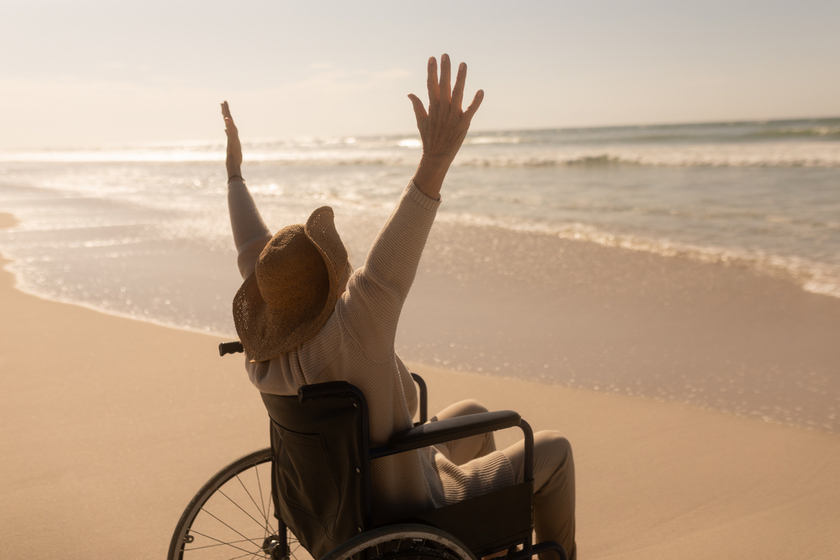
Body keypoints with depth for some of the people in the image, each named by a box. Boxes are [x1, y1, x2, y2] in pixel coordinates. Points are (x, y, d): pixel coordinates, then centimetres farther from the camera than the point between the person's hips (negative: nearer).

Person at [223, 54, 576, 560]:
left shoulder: (263, 358, -15)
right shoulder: (344, 336, -38)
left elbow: (253, 254, -4)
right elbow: (388, 267, -54)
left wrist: (235, 168, 7)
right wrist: (437, 158, -60)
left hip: (347, 495, 8)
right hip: (410, 515, -7)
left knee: (472, 414, 28)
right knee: (553, 449, 8)